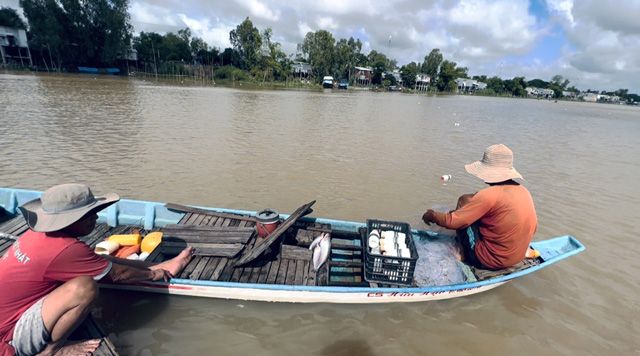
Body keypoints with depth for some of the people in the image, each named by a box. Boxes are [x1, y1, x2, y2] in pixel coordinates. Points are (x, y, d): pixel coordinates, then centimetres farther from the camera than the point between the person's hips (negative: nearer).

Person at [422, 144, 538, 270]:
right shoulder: (524, 191, -3)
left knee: (464, 201, -5)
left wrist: (432, 215, -4)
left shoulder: (489, 195, -26)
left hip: (490, 261, -9)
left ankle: (463, 253, 1)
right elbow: (533, 228, 8)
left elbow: (452, 222, -24)